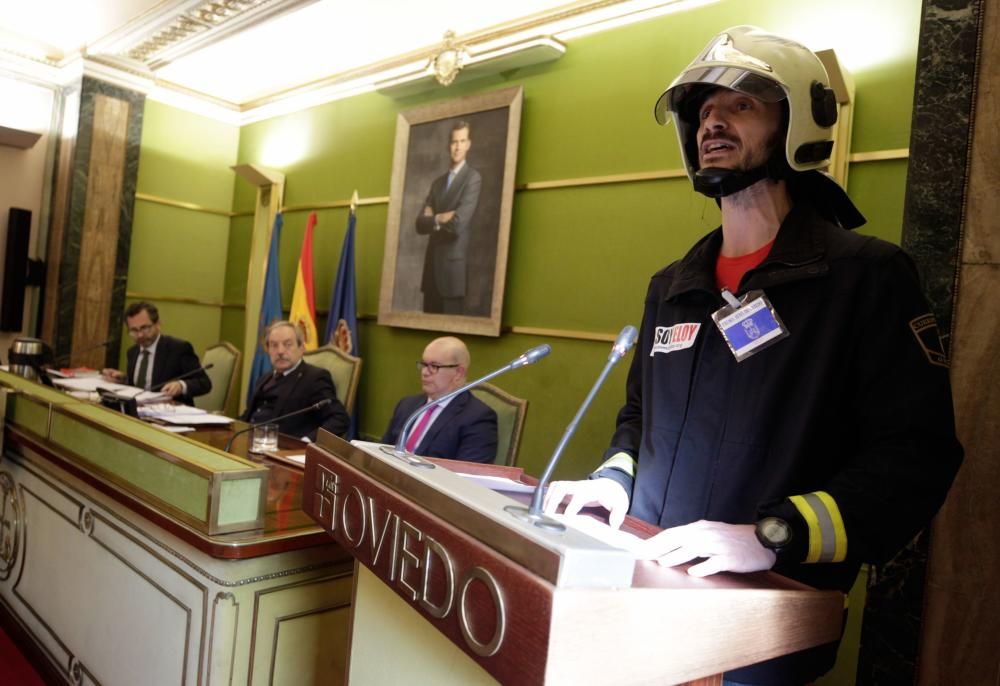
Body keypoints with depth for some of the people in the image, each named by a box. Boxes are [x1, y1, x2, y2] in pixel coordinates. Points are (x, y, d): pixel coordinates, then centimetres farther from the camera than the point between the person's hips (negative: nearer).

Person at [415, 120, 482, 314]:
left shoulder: (473, 178, -4)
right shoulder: (437, 182, 17)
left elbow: (457, 222, -16)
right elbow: (420, 224, 8)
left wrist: (433, 219, -1)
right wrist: (439, 219, -8)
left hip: (454, 265, -6)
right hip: (432, 265, 6)